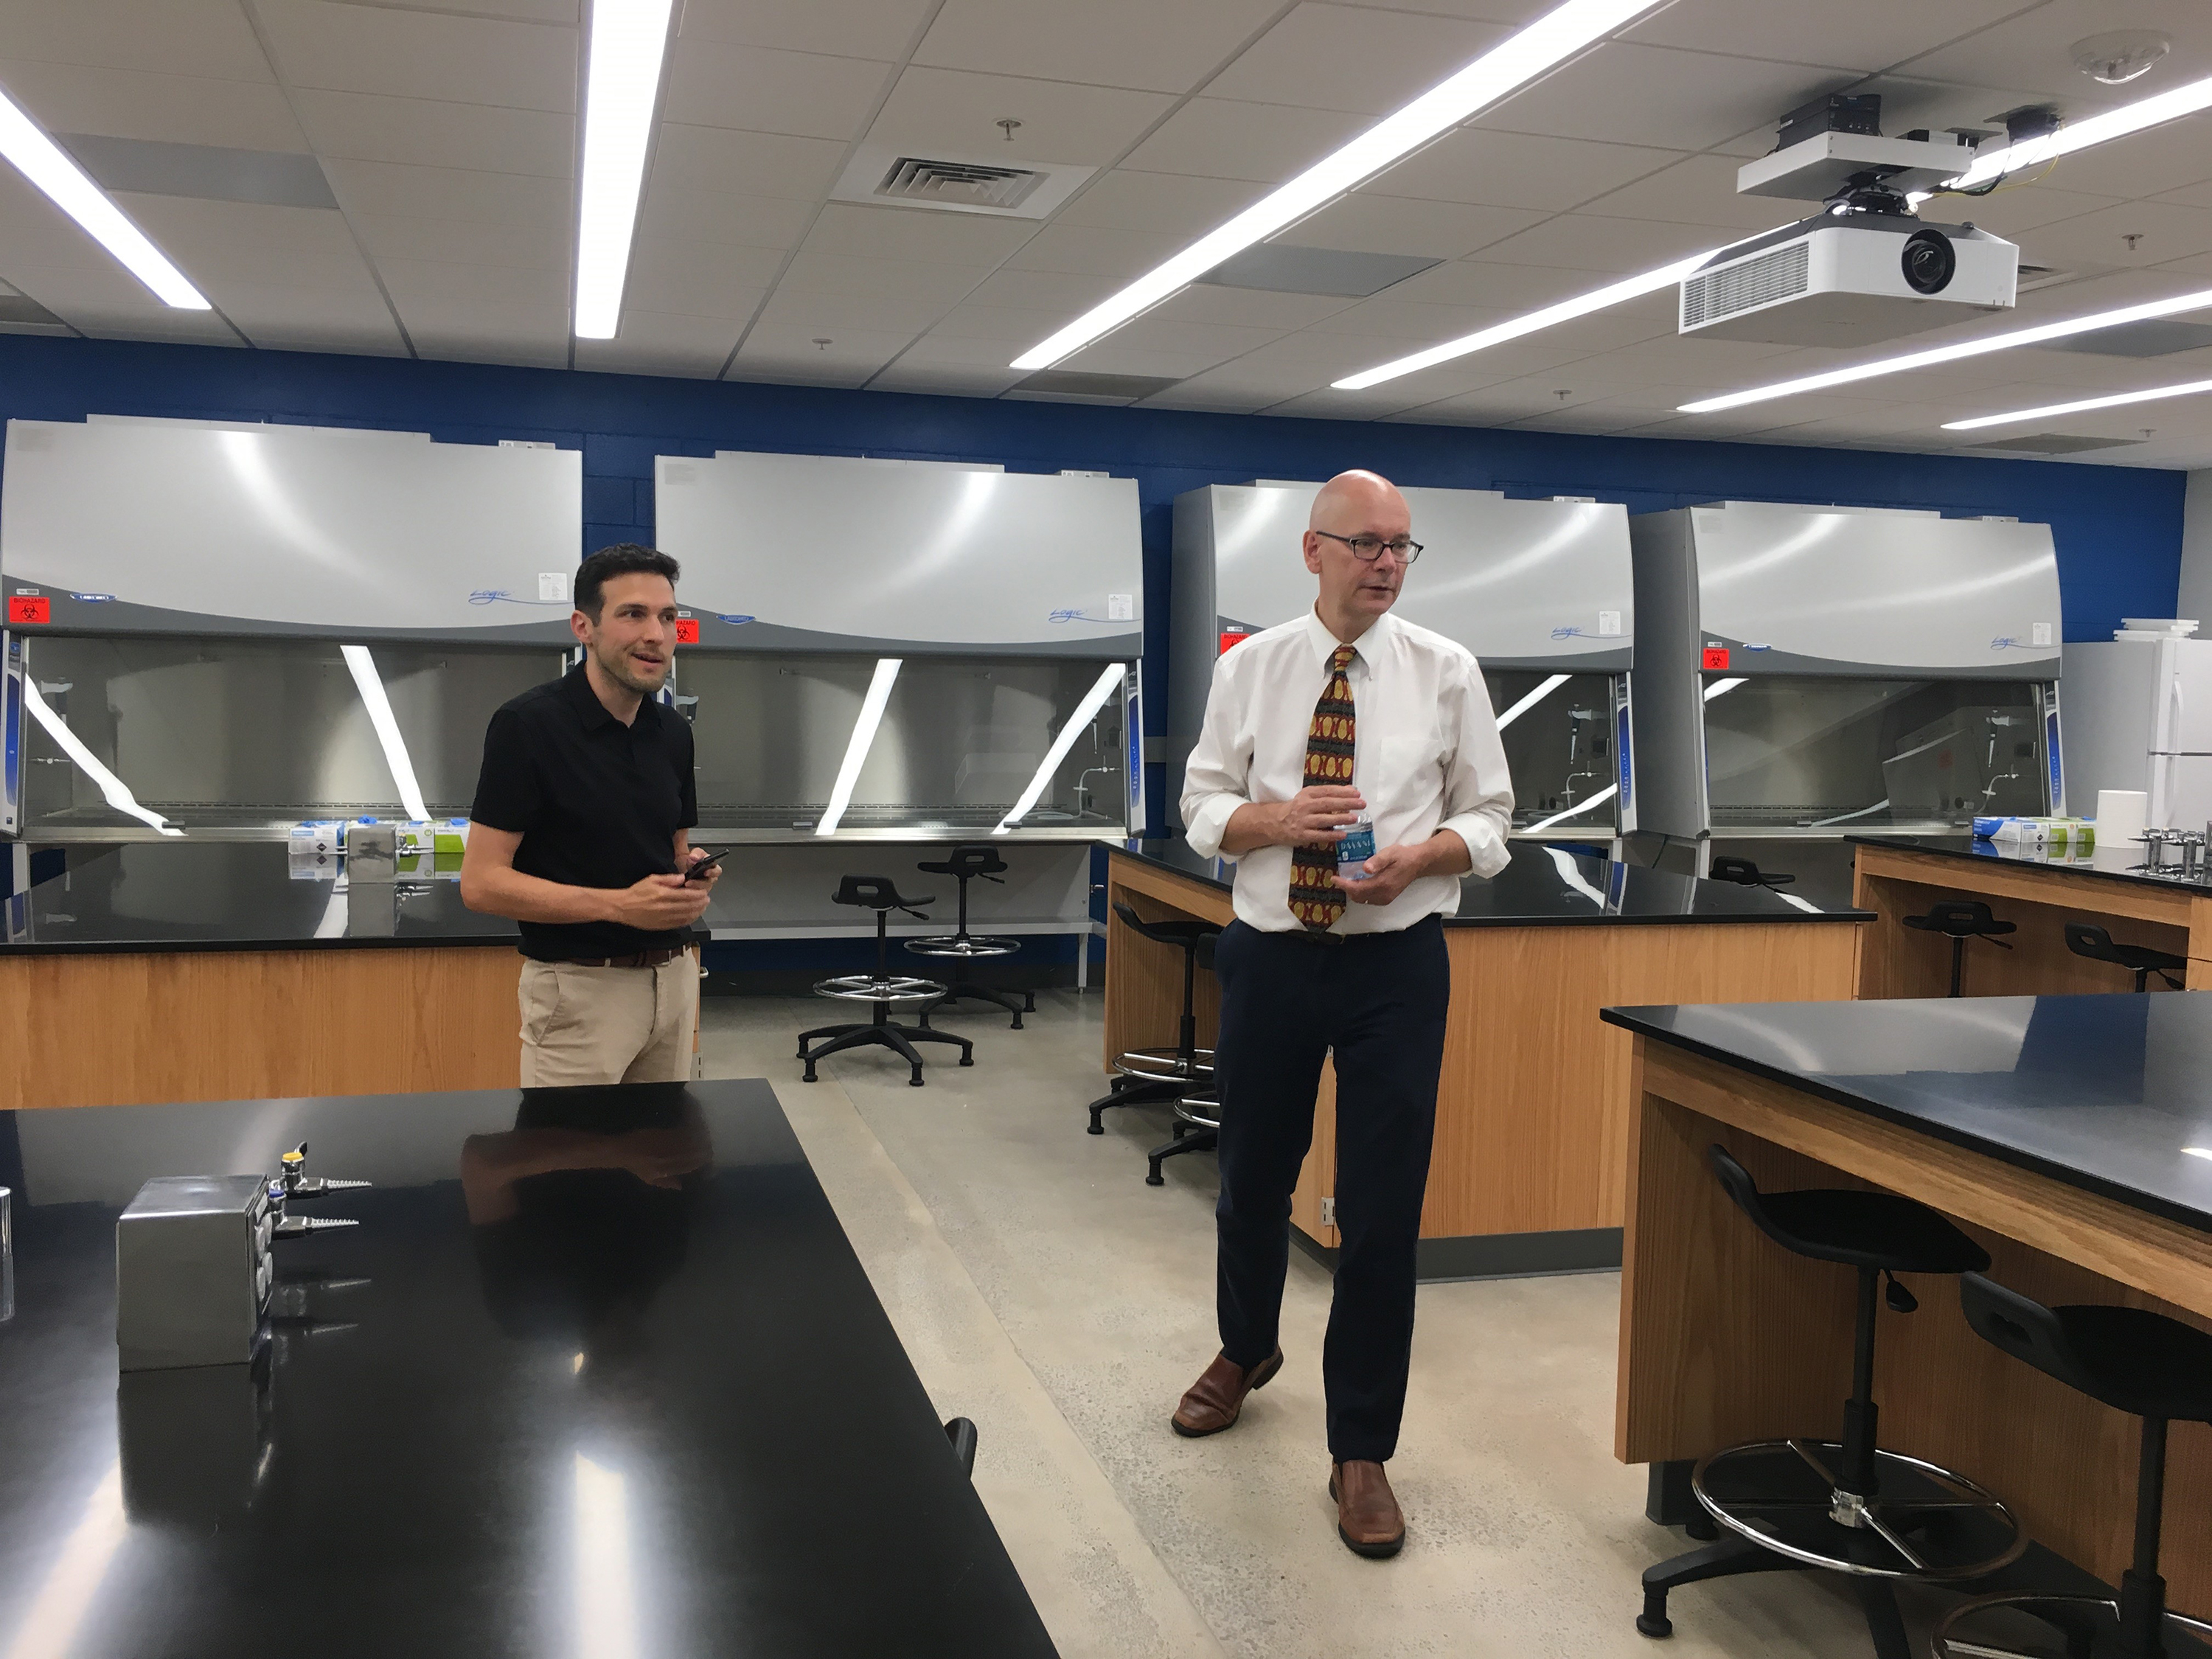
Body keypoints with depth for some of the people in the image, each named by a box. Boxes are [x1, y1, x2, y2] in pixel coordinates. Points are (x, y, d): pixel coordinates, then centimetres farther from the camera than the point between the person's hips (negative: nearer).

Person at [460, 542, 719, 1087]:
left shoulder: (673, 731, 6)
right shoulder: (528, 724, -14)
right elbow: (481, 883, -16)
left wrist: (693, 876, -7)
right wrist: (619, 905, -24)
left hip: (672, 978, 7)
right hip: (579, 989, -6)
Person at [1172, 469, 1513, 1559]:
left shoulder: (1446, 673, 0)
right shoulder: (1247, 670, 2)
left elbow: (1488, 819, 3)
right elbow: (1202, 812, 4)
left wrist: (1419, 856, -17)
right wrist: (1280, 820, -16)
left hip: (1395, 964, -1)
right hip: (1269, 956, 2)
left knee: (1383, 1212, 1)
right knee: (1251, 1181, 17)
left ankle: (1360, 1452, 19)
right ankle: (1245, 1352, 48)